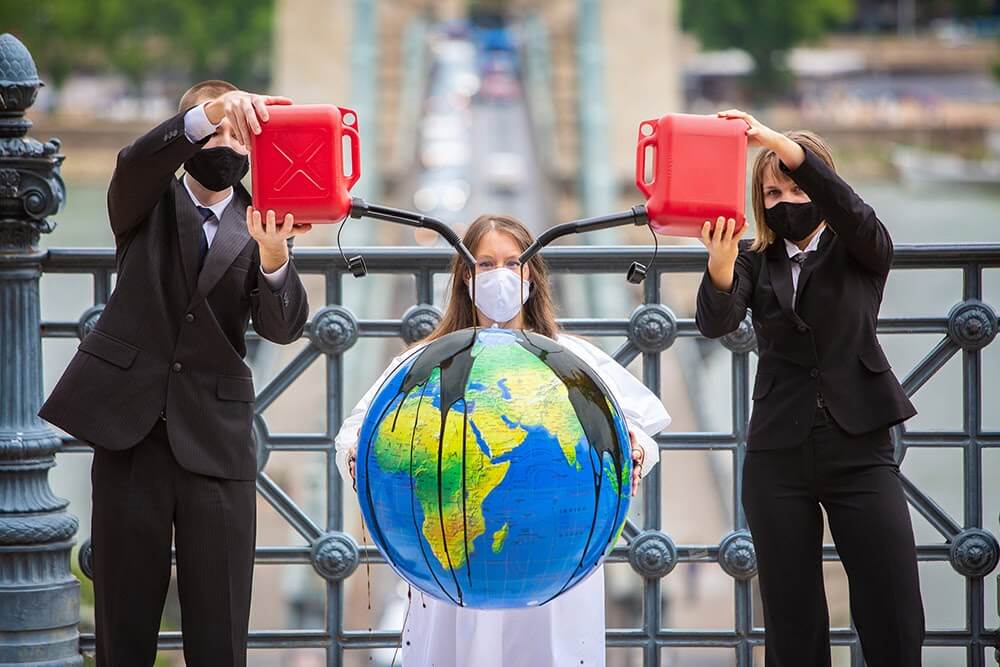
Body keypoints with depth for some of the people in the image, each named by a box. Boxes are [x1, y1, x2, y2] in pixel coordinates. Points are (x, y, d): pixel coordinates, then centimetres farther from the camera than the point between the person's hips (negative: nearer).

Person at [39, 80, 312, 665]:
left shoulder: (261, 226, 8)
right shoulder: (148, 206, 8)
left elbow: (283, 326, -7)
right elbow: (136, 162, -16)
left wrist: (273, 255, -29)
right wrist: (211, 112, -35)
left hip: (216, 437, 0)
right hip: (132, 426, 0)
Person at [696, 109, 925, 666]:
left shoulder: (860, 254, 4)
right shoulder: (756, 263, 7)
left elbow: (851, 212, -19)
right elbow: (717, 322, -12)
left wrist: (777, 141, -32)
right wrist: (720, 268, -35)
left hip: (859, 449, -1)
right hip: (778, 454, 1)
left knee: (895, 622, -8)